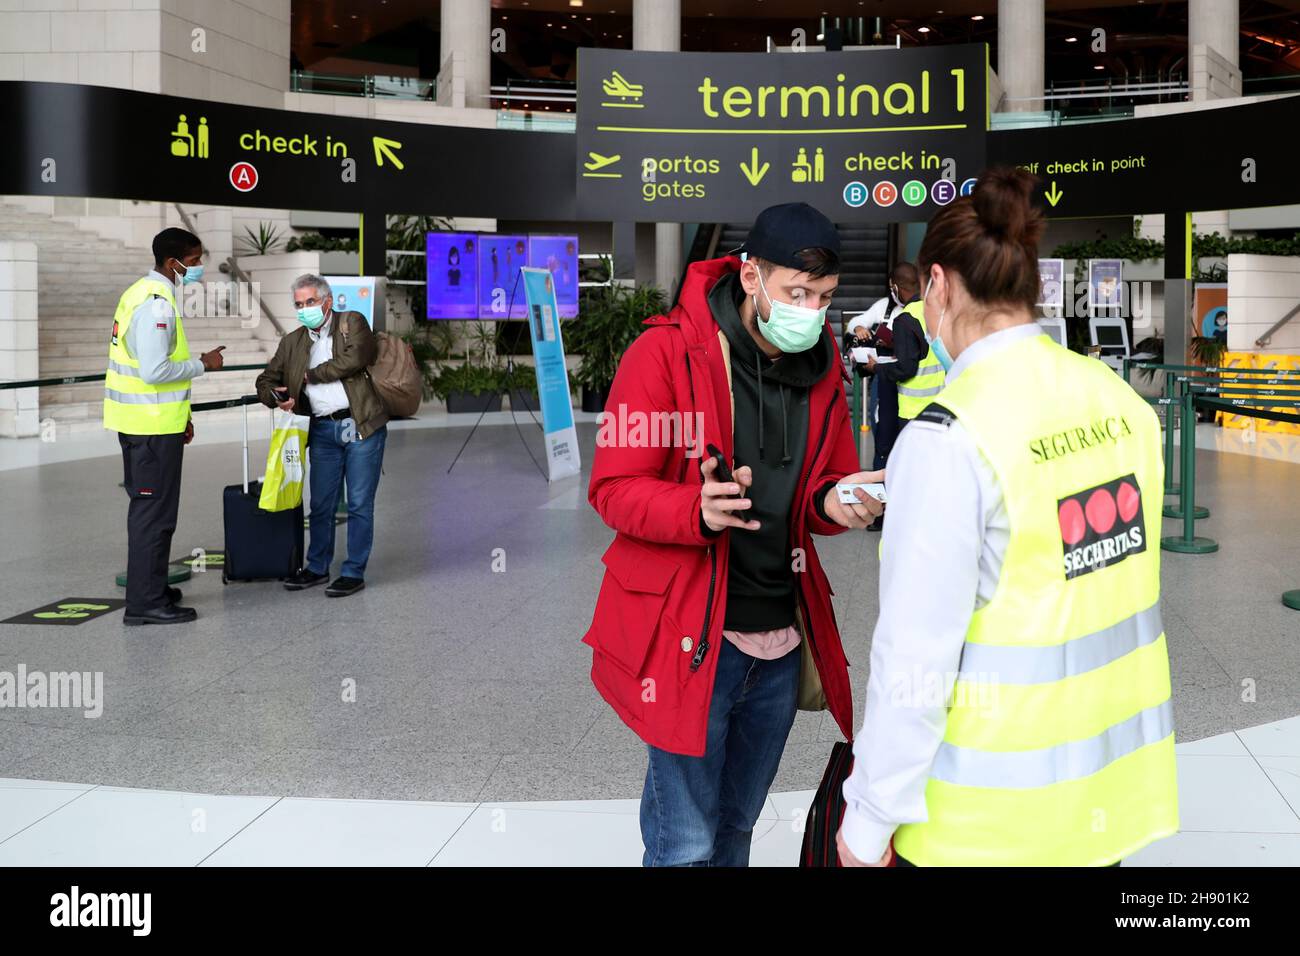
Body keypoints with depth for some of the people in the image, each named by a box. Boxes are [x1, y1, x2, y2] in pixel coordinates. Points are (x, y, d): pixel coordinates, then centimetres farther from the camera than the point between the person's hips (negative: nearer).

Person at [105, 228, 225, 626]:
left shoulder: (142, 293, 14)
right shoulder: (157, 304, -19)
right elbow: (155, 370, -25)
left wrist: (179, 415, 20)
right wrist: (202, 364, -11)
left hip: (141, 421, 10)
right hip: (153, 425, -10)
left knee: (147, 508, 18)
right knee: (155, 513, -5)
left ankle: (148, 588, 29)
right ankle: (146, 603, 0)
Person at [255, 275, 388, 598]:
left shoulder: (352, 323, 2)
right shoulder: (292, 342, 16)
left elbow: (354, 359, -16)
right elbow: (266, 380, 21)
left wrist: (310, 375, -6)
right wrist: (278, 399, -3)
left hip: (361, 426, -5)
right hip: (323, 430, 5)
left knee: (359, 504, -1)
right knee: (320, 504, 10)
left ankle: (354, 572, 7)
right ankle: (317, 568, 24)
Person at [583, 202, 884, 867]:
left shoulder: (821, 368, 6)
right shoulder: (667, 352, -12)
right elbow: (613, 487, -12)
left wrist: (833, 503, -9)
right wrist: (699, 510, -31)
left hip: (782, 643, 6)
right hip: (688, 637, -6)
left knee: (736, 825, 21)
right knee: (687, 843, 1)